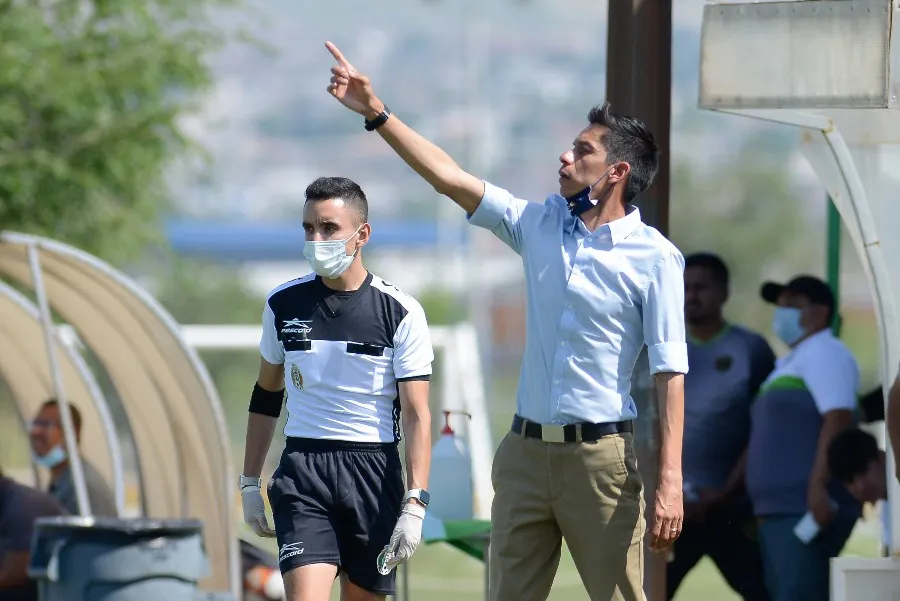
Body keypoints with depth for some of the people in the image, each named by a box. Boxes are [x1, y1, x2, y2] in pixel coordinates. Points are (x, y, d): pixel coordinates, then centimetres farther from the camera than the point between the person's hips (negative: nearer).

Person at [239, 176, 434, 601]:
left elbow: (417, 415, -5)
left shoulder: (400, 312, -3)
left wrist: (414, 504, -14)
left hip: (374, 473, -1)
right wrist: (249, 483, 17)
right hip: (302, 472, 1)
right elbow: (265, 397, 19)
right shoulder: (283, 305, 6)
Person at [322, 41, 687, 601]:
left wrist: (671, 480, -17)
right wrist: (377, 113, 6)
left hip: (601, 455, -5)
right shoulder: (541, 224, 10)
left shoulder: (655, 257, -7)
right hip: (527, 450, 5)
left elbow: (671, 371, -11)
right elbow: (449, 176, 11)